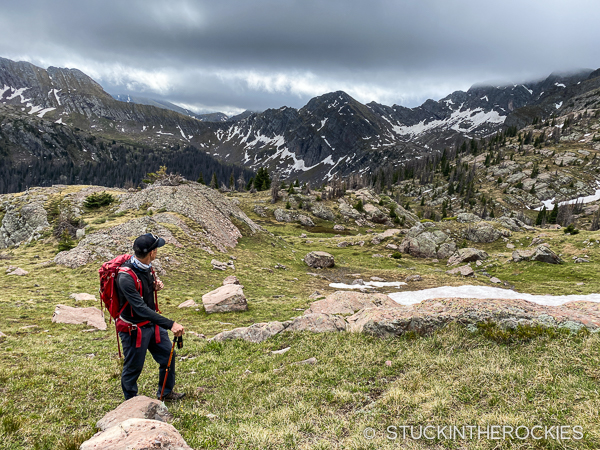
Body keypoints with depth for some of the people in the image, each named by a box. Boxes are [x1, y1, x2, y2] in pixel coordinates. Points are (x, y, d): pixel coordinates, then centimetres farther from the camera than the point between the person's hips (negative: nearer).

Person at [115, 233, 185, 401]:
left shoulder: (146, 266, -4)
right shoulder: (126, 276, -30)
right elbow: (140, 308, -34)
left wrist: (156, 286, -7)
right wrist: (170, 324, -38)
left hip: (152, 322, 8)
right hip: (134, 328, -8)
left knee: (168, 355, 16)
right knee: (133, 368, 9)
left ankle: (166, 392, 39)